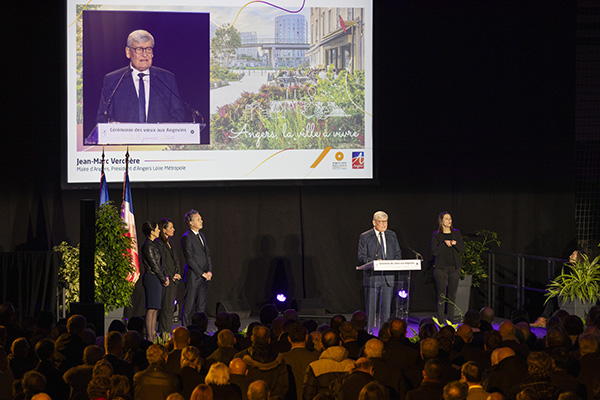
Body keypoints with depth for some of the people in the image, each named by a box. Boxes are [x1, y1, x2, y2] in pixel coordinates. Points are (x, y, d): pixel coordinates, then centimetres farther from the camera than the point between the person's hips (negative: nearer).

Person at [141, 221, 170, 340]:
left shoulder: (153, 244, 15)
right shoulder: (147, 246, -15)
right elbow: (154, 265, -14)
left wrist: (165, 276, 11)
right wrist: (163, 279, -7)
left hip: (157, 278, 10)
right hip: (151, 278, -10)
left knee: (155, 308, 10)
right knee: (152, 309, -8)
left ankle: (153, 335, 13)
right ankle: (149, 337, -7)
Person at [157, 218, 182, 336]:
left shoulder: (170, 242, 16)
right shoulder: (159, 243, -12)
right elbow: (161, 263, -15)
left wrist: (177, 273, 5)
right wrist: (171, 276, -12)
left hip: (173, 279, 9)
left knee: (170, 307, 9)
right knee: (167, 307, -8)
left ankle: (167, 332, 13)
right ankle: (164, 333, -4)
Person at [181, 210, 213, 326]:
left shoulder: (201, 235, 15)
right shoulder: (186, 237, -12)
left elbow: (207, 254, 17)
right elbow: (190, 259, -15)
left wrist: (209, 271, 2)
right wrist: (202, 274, -14)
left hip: (204, 276, 8)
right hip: (193, 276, -8)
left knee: (202, 305, 9)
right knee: (189, 306, -3)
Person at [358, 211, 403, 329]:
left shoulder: (392, 235, 13)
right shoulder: (365, 237, 1)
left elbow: (398, 253, 15)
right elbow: (362, 257, -4)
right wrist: (374, 262, -21)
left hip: (389, 276, 4)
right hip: (372, 276, -4)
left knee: (387, 305, 5)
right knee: (371, 306, -3)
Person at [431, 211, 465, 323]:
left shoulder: (456, 233, 10)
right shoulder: (436, 235, 2)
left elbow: (462, 249, 4)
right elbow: (434, 251, -7)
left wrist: (455, 243, -15)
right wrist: (444, 243, -18)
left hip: (454, 268, 3)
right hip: (441, 268, -3)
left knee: (452, 294, 4)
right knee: (441, 295, -5)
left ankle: (451, 320, 9)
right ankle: (440, 320, -2)